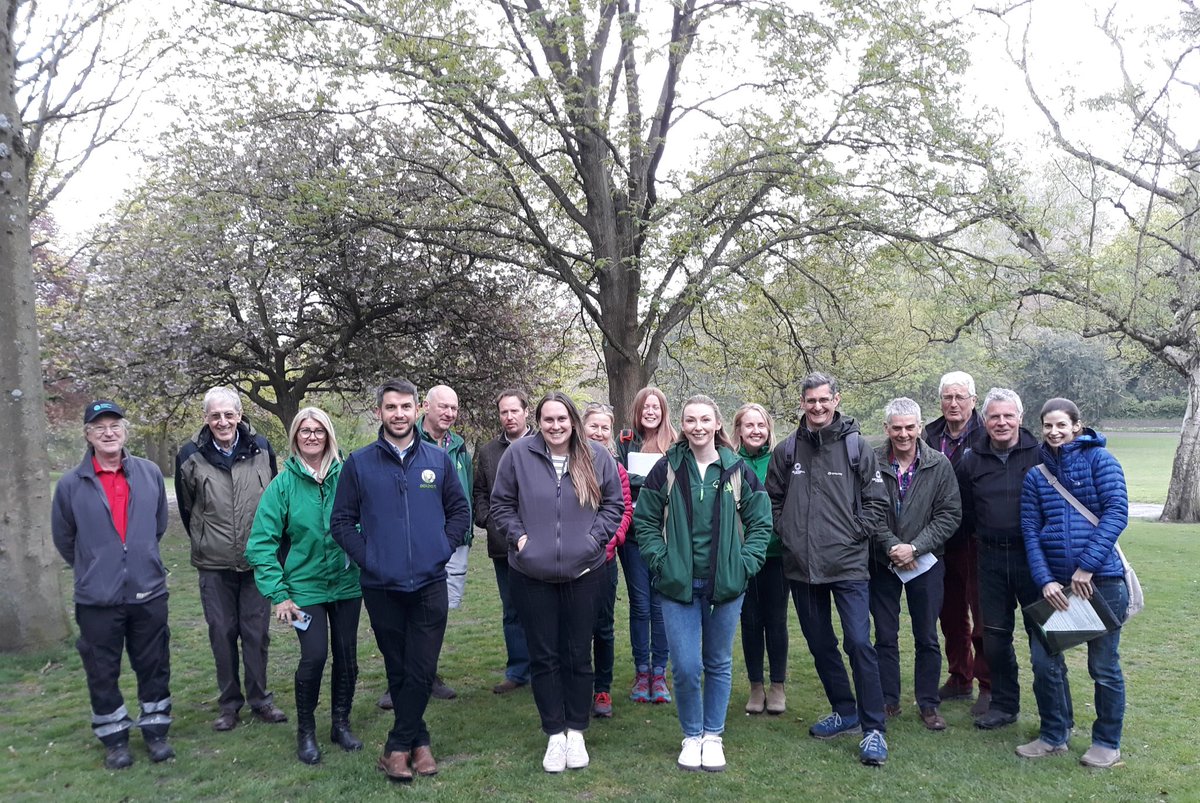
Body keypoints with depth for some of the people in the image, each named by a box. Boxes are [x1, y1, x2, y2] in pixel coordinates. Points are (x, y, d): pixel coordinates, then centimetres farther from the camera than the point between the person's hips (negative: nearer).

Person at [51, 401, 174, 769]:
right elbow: (64, 538, 8)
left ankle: (155, 730, 28)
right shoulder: (71, 484, -7)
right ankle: (114, 739, 27)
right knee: (103, 673, 10)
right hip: (96, 599, -1)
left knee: (153, 667, 12)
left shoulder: (150, 473, -2)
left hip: (149, 592, 1)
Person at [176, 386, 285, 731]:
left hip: (257, 559, 0)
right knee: (222, 632, 8)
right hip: (214, 564, 0)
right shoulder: (190, 455, -5)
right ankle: (229, 703, 23)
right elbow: (186, 507, 9)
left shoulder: (260, 448, -2)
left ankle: (260, 698, 23)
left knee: (257, 631, 8)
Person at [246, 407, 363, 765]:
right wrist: (278, 593, -10)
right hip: (305, 586, -2)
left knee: (347, 656, 9)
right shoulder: (283, 483, -7)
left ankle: (341, 723, 30)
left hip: (347, 584, 2)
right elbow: (261, 542, -6)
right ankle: (305, 731, 14)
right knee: (314, 656, -9)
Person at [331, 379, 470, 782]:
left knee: (421, 672, 1)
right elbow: (341, 521, 3)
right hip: (381, 586, 0)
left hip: (430, 585, 0)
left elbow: (460, 511, 10)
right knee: (398, 671, 10)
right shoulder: (359, 462, 0)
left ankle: (398, 746, 17)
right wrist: (366, 557, -7)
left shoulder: (439, 459, 3)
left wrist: (443, 549, -1)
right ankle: (419, 739, 26)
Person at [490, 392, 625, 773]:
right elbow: (501, 503, 4)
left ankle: (576, 732, 27)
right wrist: (518, 536, -7)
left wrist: (593, 539, -6)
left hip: (584, 574, 0)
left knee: (578, 655, 10)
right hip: (531, 574, 0)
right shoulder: (519, 454, -5)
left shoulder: (596, 457, -1)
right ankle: (554, 734, 23)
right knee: (543, 656, 8)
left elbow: (614, 504, 6)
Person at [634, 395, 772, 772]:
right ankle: (691, 736, 21)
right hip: (679, 584, -1)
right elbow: (645, 521, 4)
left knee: (719, 664, 13)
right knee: (685, 667, -2)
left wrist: (745, 563, -5)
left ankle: (713, 736, 30)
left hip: (726, 584, 1)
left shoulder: (738, 470, -1)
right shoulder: (667, 469, -2)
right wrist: (660, 561, -6)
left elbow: (761, 522, 5)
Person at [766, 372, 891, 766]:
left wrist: (854, 533, -7)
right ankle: (845, 711, 32)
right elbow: (772, 498, 15)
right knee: (820, 644, 14)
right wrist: (785, 531, 3)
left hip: (848, 565, -4)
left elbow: (877, 502, 1)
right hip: (802, 566, 4)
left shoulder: (856, 446, -2)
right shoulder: (787, 450, 4)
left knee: (859, 642, -8)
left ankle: (873, 729, 3)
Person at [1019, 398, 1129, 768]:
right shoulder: (1035, 475, 8)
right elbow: (1030, 532, 4)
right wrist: (1044, 580, -9)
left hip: (1100, 578, -4)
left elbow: (1117, 512, -13)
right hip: (1055, 582, 4)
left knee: (1103, 665, 7)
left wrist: (1087, 565, -18)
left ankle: (1107, 743, 25)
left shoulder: (1099, 459, -3)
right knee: (1044, 661, 4)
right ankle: (1053, 736, 23)